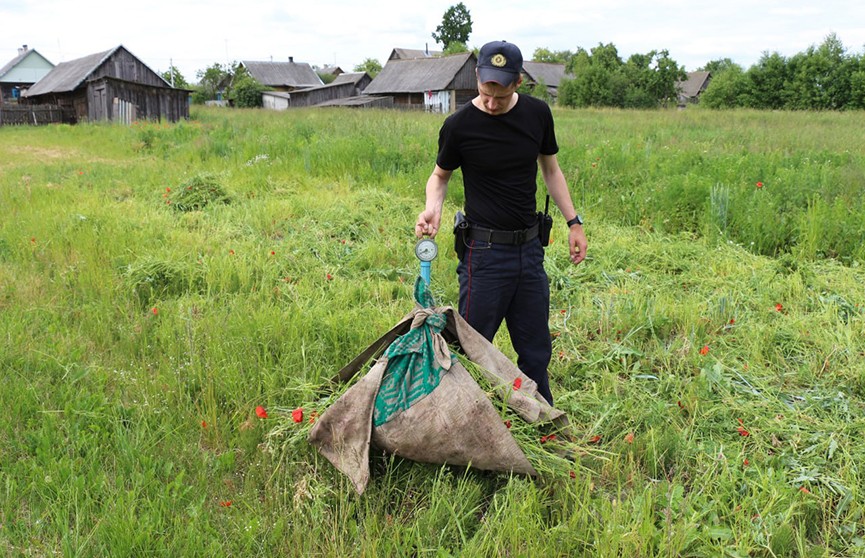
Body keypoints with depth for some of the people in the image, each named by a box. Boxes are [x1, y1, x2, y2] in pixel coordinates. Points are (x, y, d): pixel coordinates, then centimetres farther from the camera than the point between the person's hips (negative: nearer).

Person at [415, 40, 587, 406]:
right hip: (485, 250, -4)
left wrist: (574, 222, 11)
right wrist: (432, 208, -16)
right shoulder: (460, 125, -10)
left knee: (536, 348, 15)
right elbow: (440, 175, 4)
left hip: (530, 247, 5)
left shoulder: (537, 114, 1)